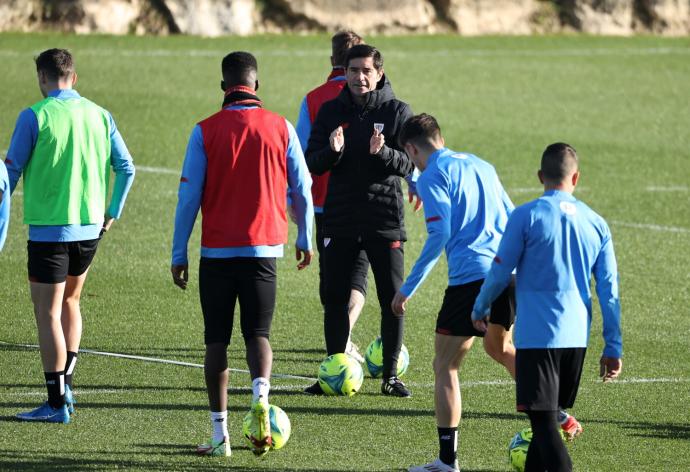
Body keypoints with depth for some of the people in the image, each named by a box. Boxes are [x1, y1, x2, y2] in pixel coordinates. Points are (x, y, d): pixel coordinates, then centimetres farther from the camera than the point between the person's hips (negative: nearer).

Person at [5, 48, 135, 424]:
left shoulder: (34, 117, -9)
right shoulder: (99, 116, 5)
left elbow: (11, 171, -5)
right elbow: (126, 168, 7)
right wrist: (111, 213, 17)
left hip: (49, 229, -5)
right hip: (90, 228, 5)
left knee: (48, 313, -1)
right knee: (70, 301, 23)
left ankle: (56, 404, -2)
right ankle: (65, 384, 22)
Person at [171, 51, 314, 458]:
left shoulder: (206, 131, -4)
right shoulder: (280, 128, 1)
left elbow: (189, 196, -4)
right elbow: (302, 189, 6)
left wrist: (179, 255, 3)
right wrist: (305, 240, 21)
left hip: (217, 252, -1)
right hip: (263, 249, 1)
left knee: (217, 340, 8)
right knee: (258, 333, 8)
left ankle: (220, 435, 7)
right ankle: (261, 396, -23)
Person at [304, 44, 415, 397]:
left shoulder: (397, 112, -1)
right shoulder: (330, 111, 6)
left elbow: (408, 165, -7)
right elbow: (312, 164, 1)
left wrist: (383, 152, -26)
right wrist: (332, 151, -21)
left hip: (385, 219, -2)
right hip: (340, 219, 2)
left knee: (393, 300, -2)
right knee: (334, 298, 2)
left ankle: (390, 375, 8)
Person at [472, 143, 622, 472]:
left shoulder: (525, 217, -7)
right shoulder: (596, 224, 7)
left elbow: (500, 272, -2)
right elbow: (609, 290, 7)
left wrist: (479, 310, 16)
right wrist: (613, 347, 11)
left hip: (536, 334, -5)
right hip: (577, 337, 5)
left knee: (543, 419, -10)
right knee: (549, 415, 20)